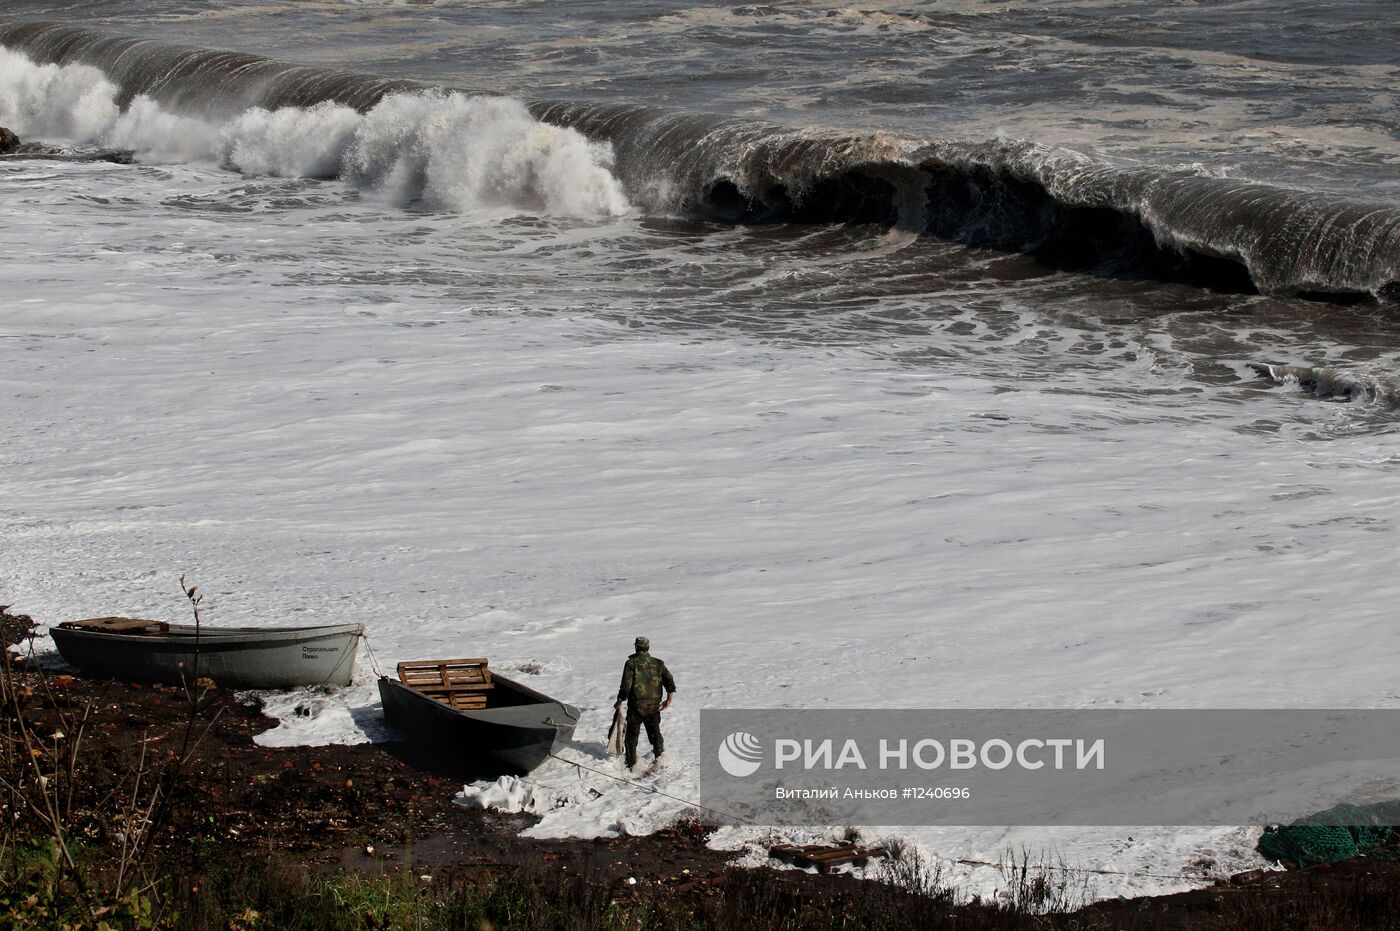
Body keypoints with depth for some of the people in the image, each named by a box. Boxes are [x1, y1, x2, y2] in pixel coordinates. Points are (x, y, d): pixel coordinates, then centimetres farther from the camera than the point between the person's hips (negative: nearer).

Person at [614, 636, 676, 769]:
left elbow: (626, 686, -13)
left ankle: (632, 764, 9)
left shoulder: (631, 663, -8)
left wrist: (619, 702, -1)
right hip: (654, 707, 3)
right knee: (655, 733, 18)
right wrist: (669, 700, 6)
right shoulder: (658, 663, 4)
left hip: (636, 707, -3)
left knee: (632, 735, 9)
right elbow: (670, 682, -2)